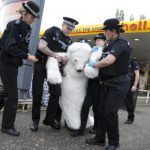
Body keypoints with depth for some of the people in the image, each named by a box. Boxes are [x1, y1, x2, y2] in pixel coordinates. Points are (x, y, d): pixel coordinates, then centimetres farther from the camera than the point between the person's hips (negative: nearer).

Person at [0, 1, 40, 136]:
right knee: (12, 96, -4)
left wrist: (27, 55, -4)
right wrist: (26, 56, -21)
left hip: (14, 64, 8)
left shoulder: (27, 28, 9)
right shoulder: (15, 25, -16)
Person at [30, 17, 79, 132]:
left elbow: (67, 56, 11)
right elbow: (41, 46, -16)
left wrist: (65, 60, -13)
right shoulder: (53, 31, -6)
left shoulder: (69, 41, 10)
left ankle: (50, 119, 10)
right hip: (41, 64, -4)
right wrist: (56, 55, -15)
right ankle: (35, 120, 13)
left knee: (56, 92, -6)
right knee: (37, 94, -1)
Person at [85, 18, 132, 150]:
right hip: (106, 83, 8)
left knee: (110, 112, -6)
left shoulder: (121, 43, -17)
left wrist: (93, 65, -16)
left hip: (118, 84, -8)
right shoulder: (109, 44, 11)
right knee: (101, 110, 8)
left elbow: (108, 61, -31)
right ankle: (100, 138, 20)